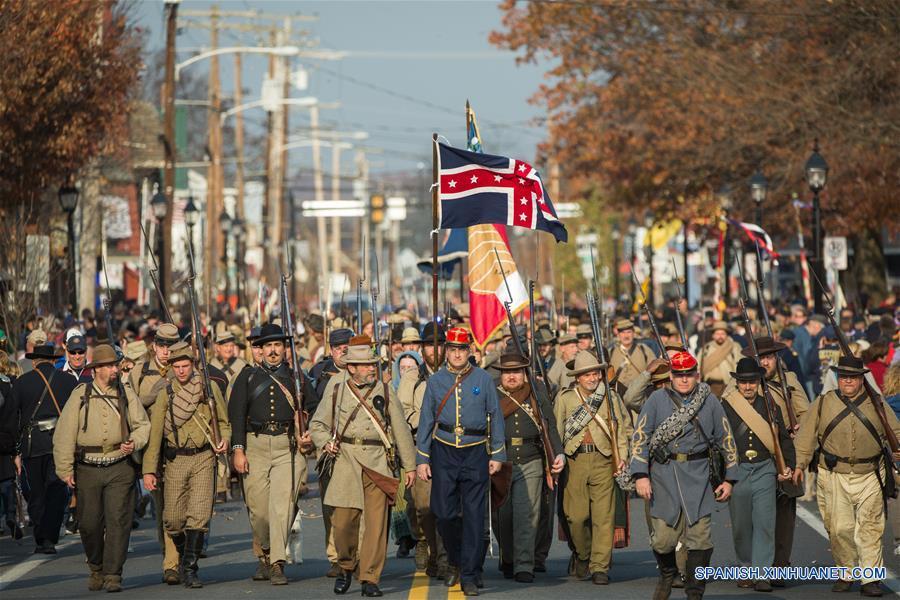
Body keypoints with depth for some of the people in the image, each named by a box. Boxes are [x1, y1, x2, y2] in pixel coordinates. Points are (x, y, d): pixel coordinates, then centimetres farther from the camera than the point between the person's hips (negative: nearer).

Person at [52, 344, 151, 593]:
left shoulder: (126, 394, 7)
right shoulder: (80, 395, 1)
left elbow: (142, 424, 12)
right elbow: (64, 434, 1)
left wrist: (134, 443, -10)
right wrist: (65, 469, -3)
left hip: (120, 468, 0)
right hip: (88, 469, 0)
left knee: (118, 521, -8)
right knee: (89, 523, 4)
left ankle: (113, 575, -5)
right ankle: (96, 570, 26)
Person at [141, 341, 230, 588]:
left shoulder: (210, 388, 4)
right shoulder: (166, 394, 3)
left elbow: (223, 422, 17)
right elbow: (154, 432, 0)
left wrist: (224, 439, -6)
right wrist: (149, 470, -6)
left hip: (204, 458, -1)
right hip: (175, 460, 1)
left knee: (199, 515, -12)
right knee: (173, 519, 1)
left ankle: (189, 568, -10)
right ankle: (185, 556, 29)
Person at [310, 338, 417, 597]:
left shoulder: (384, 392, 9)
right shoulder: (336, 390, 8)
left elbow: (401, 430, 11)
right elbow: (317, 424, 18)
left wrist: (409, 466, 9)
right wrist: (326, 442, -2)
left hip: (379, 463, 0)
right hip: (347, 462, 0)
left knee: (377, 522, -5)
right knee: (343, 520, -4)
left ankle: (370, 579, 0)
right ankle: (346, 567, 20)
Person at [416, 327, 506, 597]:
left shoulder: (483, 379, 2)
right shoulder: (435, 381, 5)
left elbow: (495, 417, 6)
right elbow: (426, 421, 8)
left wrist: (497, 454, 3)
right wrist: (422, 459, 4)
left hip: (475, 453, -1)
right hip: (443, 453, 1)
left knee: (474, 516, -4)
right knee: (444, 513, 0)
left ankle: (470, 576, 1)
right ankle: (455, 562, 25)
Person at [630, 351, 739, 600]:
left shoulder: (709, 402, 7)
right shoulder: (657, 400, 3)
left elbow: (726, 440, 13)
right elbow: (639, 437, 0)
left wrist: (729, 479, 10)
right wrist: (641, 475, -9)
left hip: (698, 475, 1)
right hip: (663, 474, 0)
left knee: (699, 536, -7)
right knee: (663, 537, -2)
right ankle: (667, 575, 29)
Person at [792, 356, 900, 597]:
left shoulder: (876, 404, 10)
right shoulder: (822, 404, 8)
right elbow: (806, 435, 5)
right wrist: (799, 464, -4)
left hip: (869, 477, 0)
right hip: (835, 477, 0)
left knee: (870, 528, -5)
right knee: (839, 528, -2)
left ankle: (871, 579, -3)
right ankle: (845, 575, 14)